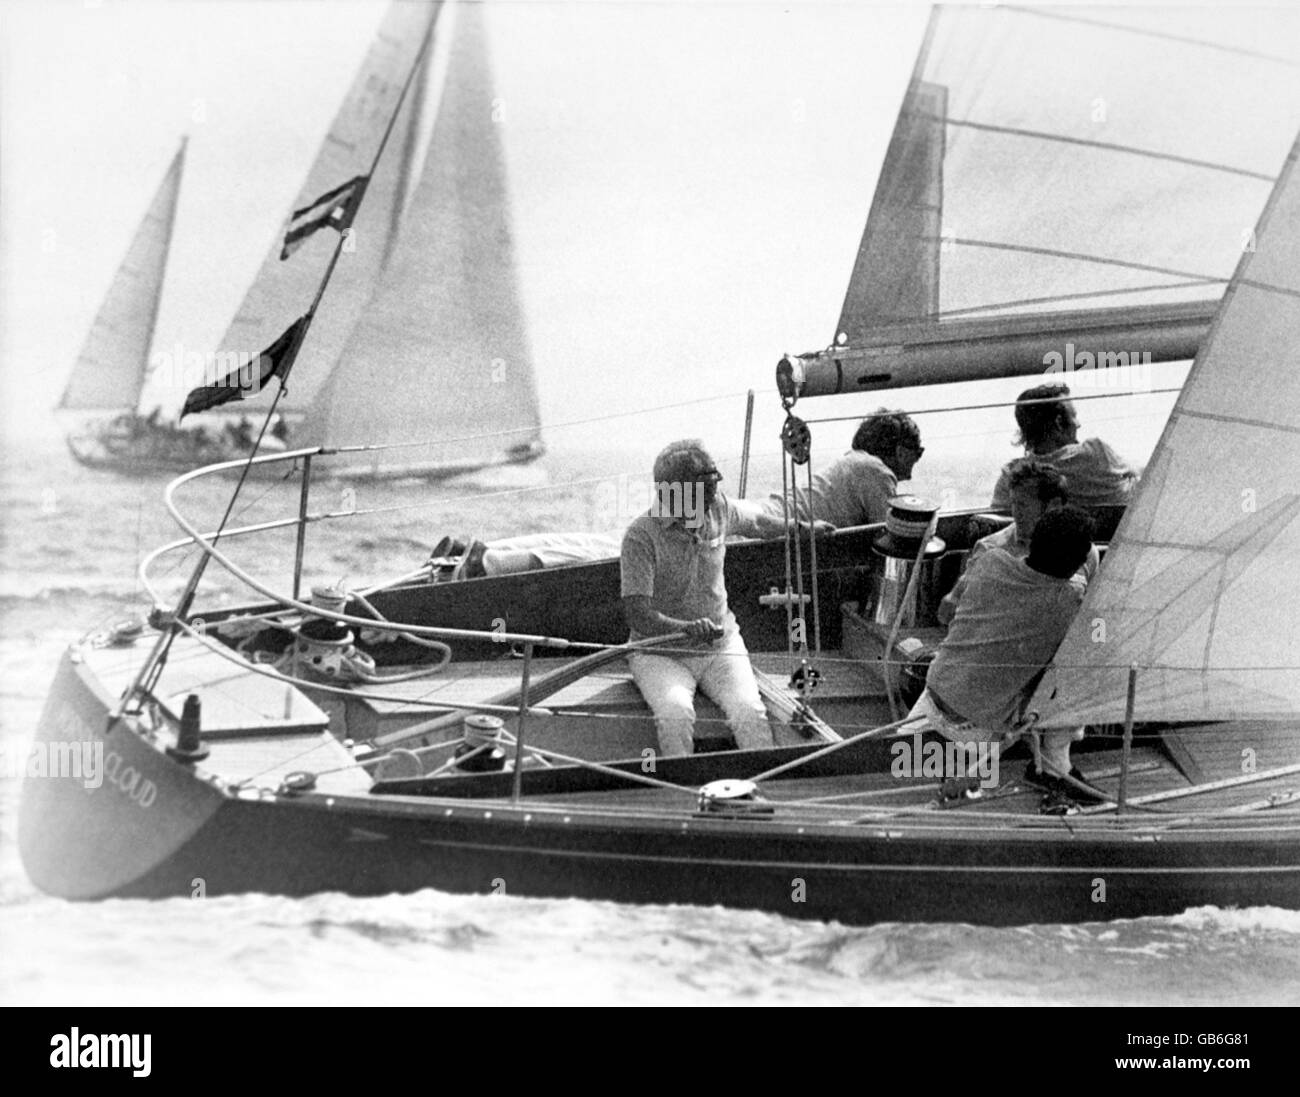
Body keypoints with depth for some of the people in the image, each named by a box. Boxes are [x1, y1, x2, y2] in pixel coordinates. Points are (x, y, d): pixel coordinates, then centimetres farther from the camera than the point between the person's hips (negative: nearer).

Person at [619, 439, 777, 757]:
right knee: (675, 713, -35)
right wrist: (685, 629, -40)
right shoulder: (641, 535, -16)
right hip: (660, 654, -3)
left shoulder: (719, 510, 1)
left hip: (720, 646, 4)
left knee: (750, 712, -26)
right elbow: (637, 614, -23)